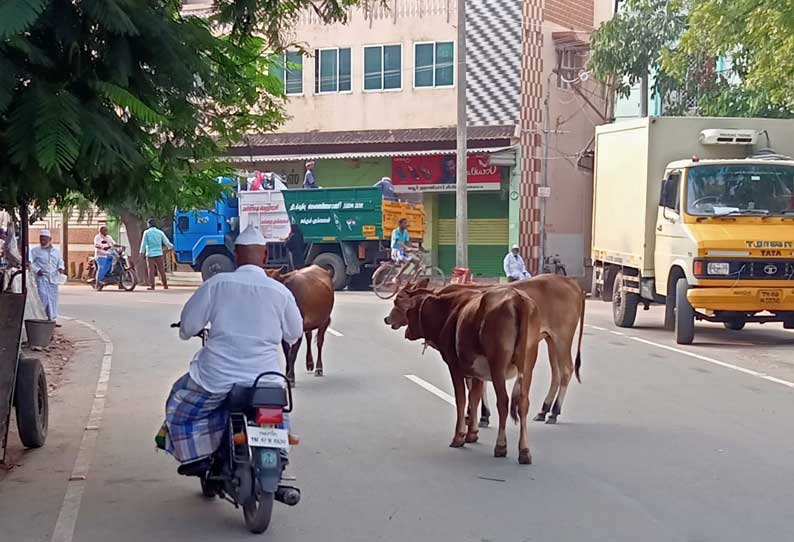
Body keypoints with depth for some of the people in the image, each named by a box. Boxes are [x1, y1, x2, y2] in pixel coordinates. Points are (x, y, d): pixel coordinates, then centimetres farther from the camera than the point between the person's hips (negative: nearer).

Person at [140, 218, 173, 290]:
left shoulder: (146, 232, -3)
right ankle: (165, 285, 13)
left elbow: (143, 243, -1)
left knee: (151, 271, 0)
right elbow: (166, 242, 5)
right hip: (159, 254, 2)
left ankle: (152, 286, -5)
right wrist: (171, 246, 24)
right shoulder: (160, 232, 2)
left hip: (150, 255, -2)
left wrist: (142, 252, 13)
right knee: (162, 270, 8)